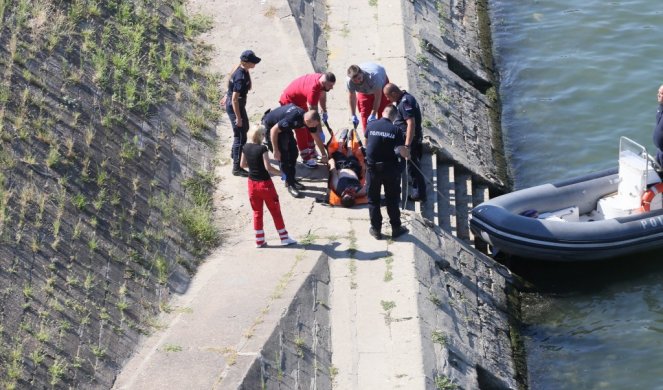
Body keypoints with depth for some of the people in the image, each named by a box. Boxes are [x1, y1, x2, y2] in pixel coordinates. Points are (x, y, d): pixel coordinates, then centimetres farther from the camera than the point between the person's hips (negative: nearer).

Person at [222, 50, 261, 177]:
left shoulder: (242, 70, -3)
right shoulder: (241, 77, -31)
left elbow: (232, 87, 16)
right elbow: (235, 99, -29)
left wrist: (227, 96, 31)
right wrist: (238, 117, -24)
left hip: (238, 105, 10)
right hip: (234, 107, -10)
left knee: (244, 128, 31)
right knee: (240, 137, -3)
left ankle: (234, 152, 52)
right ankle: (236, 168, 4)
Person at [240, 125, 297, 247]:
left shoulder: (246, 148, -2)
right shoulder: (262, 149, -20)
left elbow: (242, 165, 10)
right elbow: (268, 167, -22)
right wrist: (281, 173, -10)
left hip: (252, 183, 5)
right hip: (265, 183, -5)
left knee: (257, 212, 15)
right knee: (275, 211, 7)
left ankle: (259, 240, 18)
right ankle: (284, 237, 13)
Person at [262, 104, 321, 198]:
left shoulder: (308, 118, -15)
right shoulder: (292, 119, -39)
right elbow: (274, 130, -30)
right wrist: (275, 150, -24)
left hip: (283, 126, 8)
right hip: (270, 126, -8)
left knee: (293, 151, 7)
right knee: (283, 155, -10)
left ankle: (291, 179, 21)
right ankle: (290, 185, -1)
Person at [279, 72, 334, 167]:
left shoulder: (322, 79, -17)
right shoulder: (313, 89, -41)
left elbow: (322, 95, 8)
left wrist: (324, 111, 3)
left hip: (301, 101, 9)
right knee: (301, 131, -9)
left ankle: (312, 154, 23)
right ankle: (306, 159, 0)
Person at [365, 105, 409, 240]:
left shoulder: (371, 125, -5)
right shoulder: (396, 130, -12)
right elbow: (402, 150, -17)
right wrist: (407, 155, 5)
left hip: (373, 167, 1)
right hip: (390, 168, -1)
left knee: (373, 199, 13)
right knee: (392, 200, 13)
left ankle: (376, 229, 16)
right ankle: (396, 228, 20)